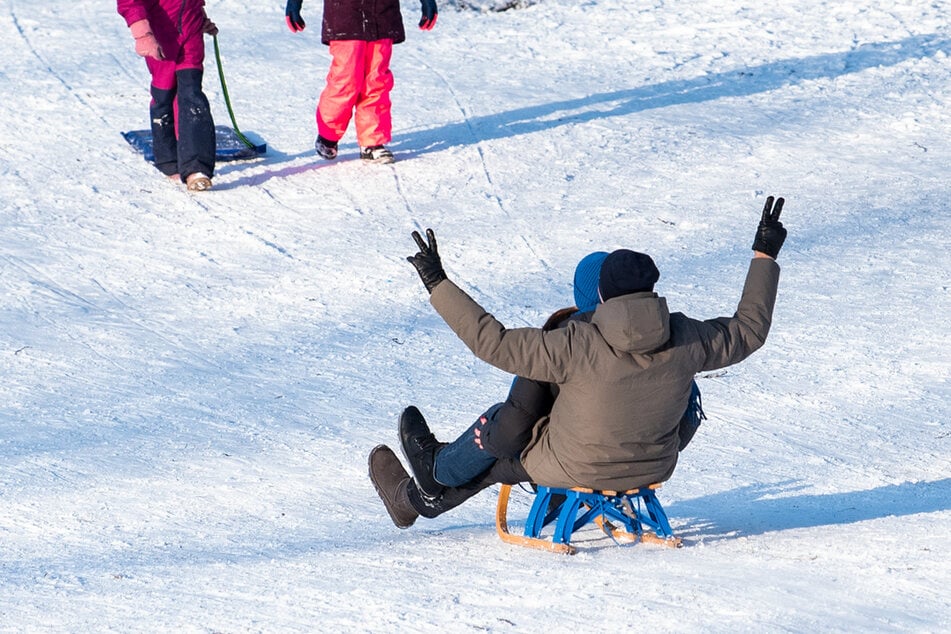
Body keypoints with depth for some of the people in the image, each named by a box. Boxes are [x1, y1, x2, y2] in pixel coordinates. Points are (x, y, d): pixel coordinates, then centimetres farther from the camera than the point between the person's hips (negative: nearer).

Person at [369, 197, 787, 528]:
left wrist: (438, 285, -20)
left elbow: (494, 342, -26)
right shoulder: (684, 342, -19)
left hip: (575, 469, -4)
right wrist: (765, 256, 8)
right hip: (653, 468, 4)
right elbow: (749, 329, -2)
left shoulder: (577, 347, -31)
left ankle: (415, 498, 42)